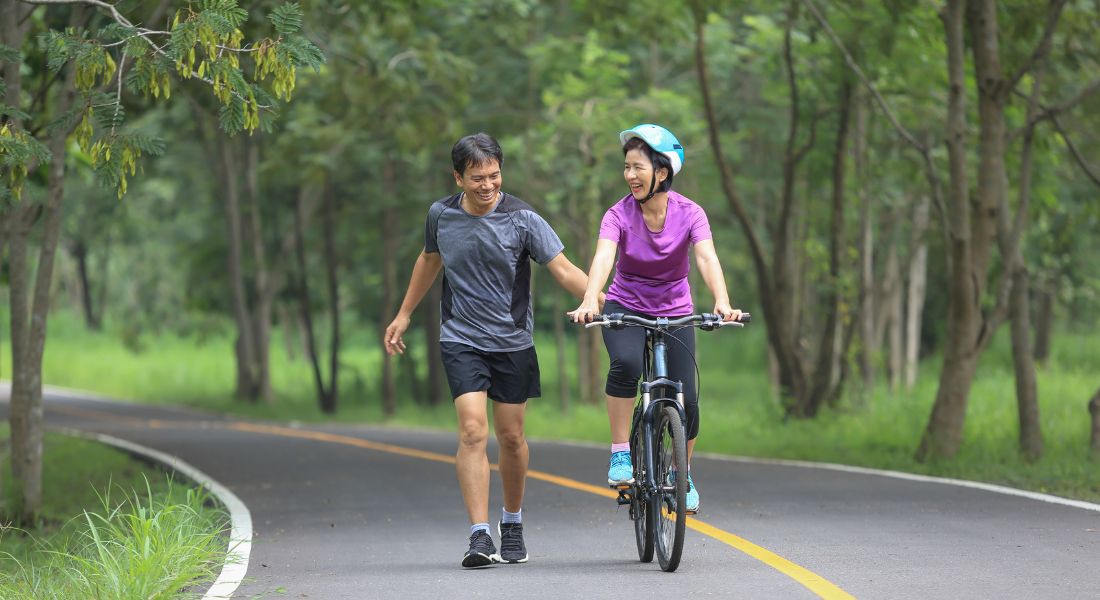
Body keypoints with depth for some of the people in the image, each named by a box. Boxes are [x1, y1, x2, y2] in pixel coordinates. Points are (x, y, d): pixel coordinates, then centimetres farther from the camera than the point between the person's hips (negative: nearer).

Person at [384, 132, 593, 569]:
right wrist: (404, 315, 24)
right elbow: (430, 260, 18)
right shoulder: (441, 215, -1)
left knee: (511, 436, 8)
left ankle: (512, 523, 30)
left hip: (512, 341, 0)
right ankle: (480, 536, -19)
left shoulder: (522, 219, -11)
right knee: (473, 430, -15)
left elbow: (563, 269, -13)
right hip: (461, 340, 0)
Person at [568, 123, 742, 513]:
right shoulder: (619, 215, -16)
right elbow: (602, 258, -32)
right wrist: (589, 301, -51)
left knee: (686, 400, -7)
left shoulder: (689, 214, -14)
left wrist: (722, 302, -48)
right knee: (626, 363, -34)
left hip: (674, 313, 1)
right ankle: (620, 453, -20)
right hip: (625, 309, -1)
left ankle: (683, 475, 20)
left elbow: (707, 258, -29)